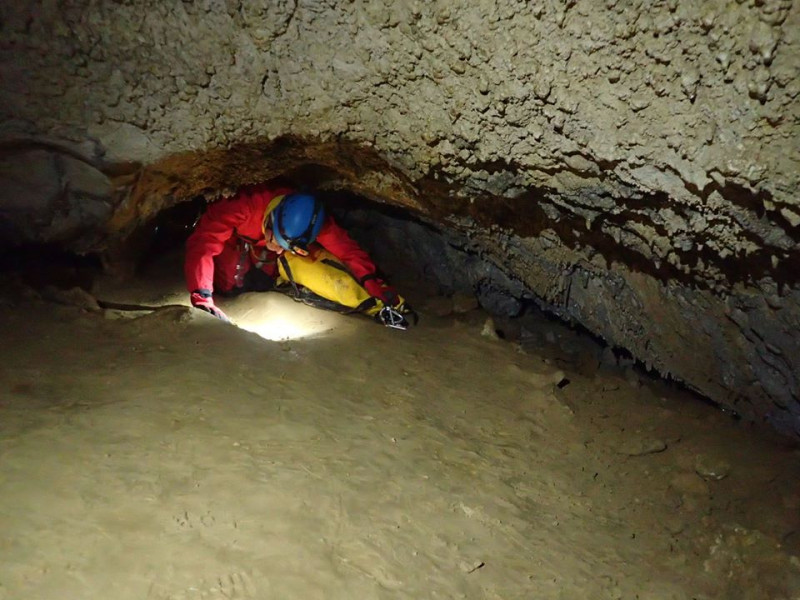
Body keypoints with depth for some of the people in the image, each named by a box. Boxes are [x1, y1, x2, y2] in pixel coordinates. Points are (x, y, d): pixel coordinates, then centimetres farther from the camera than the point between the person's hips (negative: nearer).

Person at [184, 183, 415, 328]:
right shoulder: (244, 205, -42)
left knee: (308, 265, -27)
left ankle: (379, 307, -22)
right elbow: (201, 246, -46)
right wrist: (202, 299, -57)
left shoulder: (308, 218, -28)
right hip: (232, 258, -2)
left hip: (272, 267, 2)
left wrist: (373, 284, -34)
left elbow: (346, 248, -21)